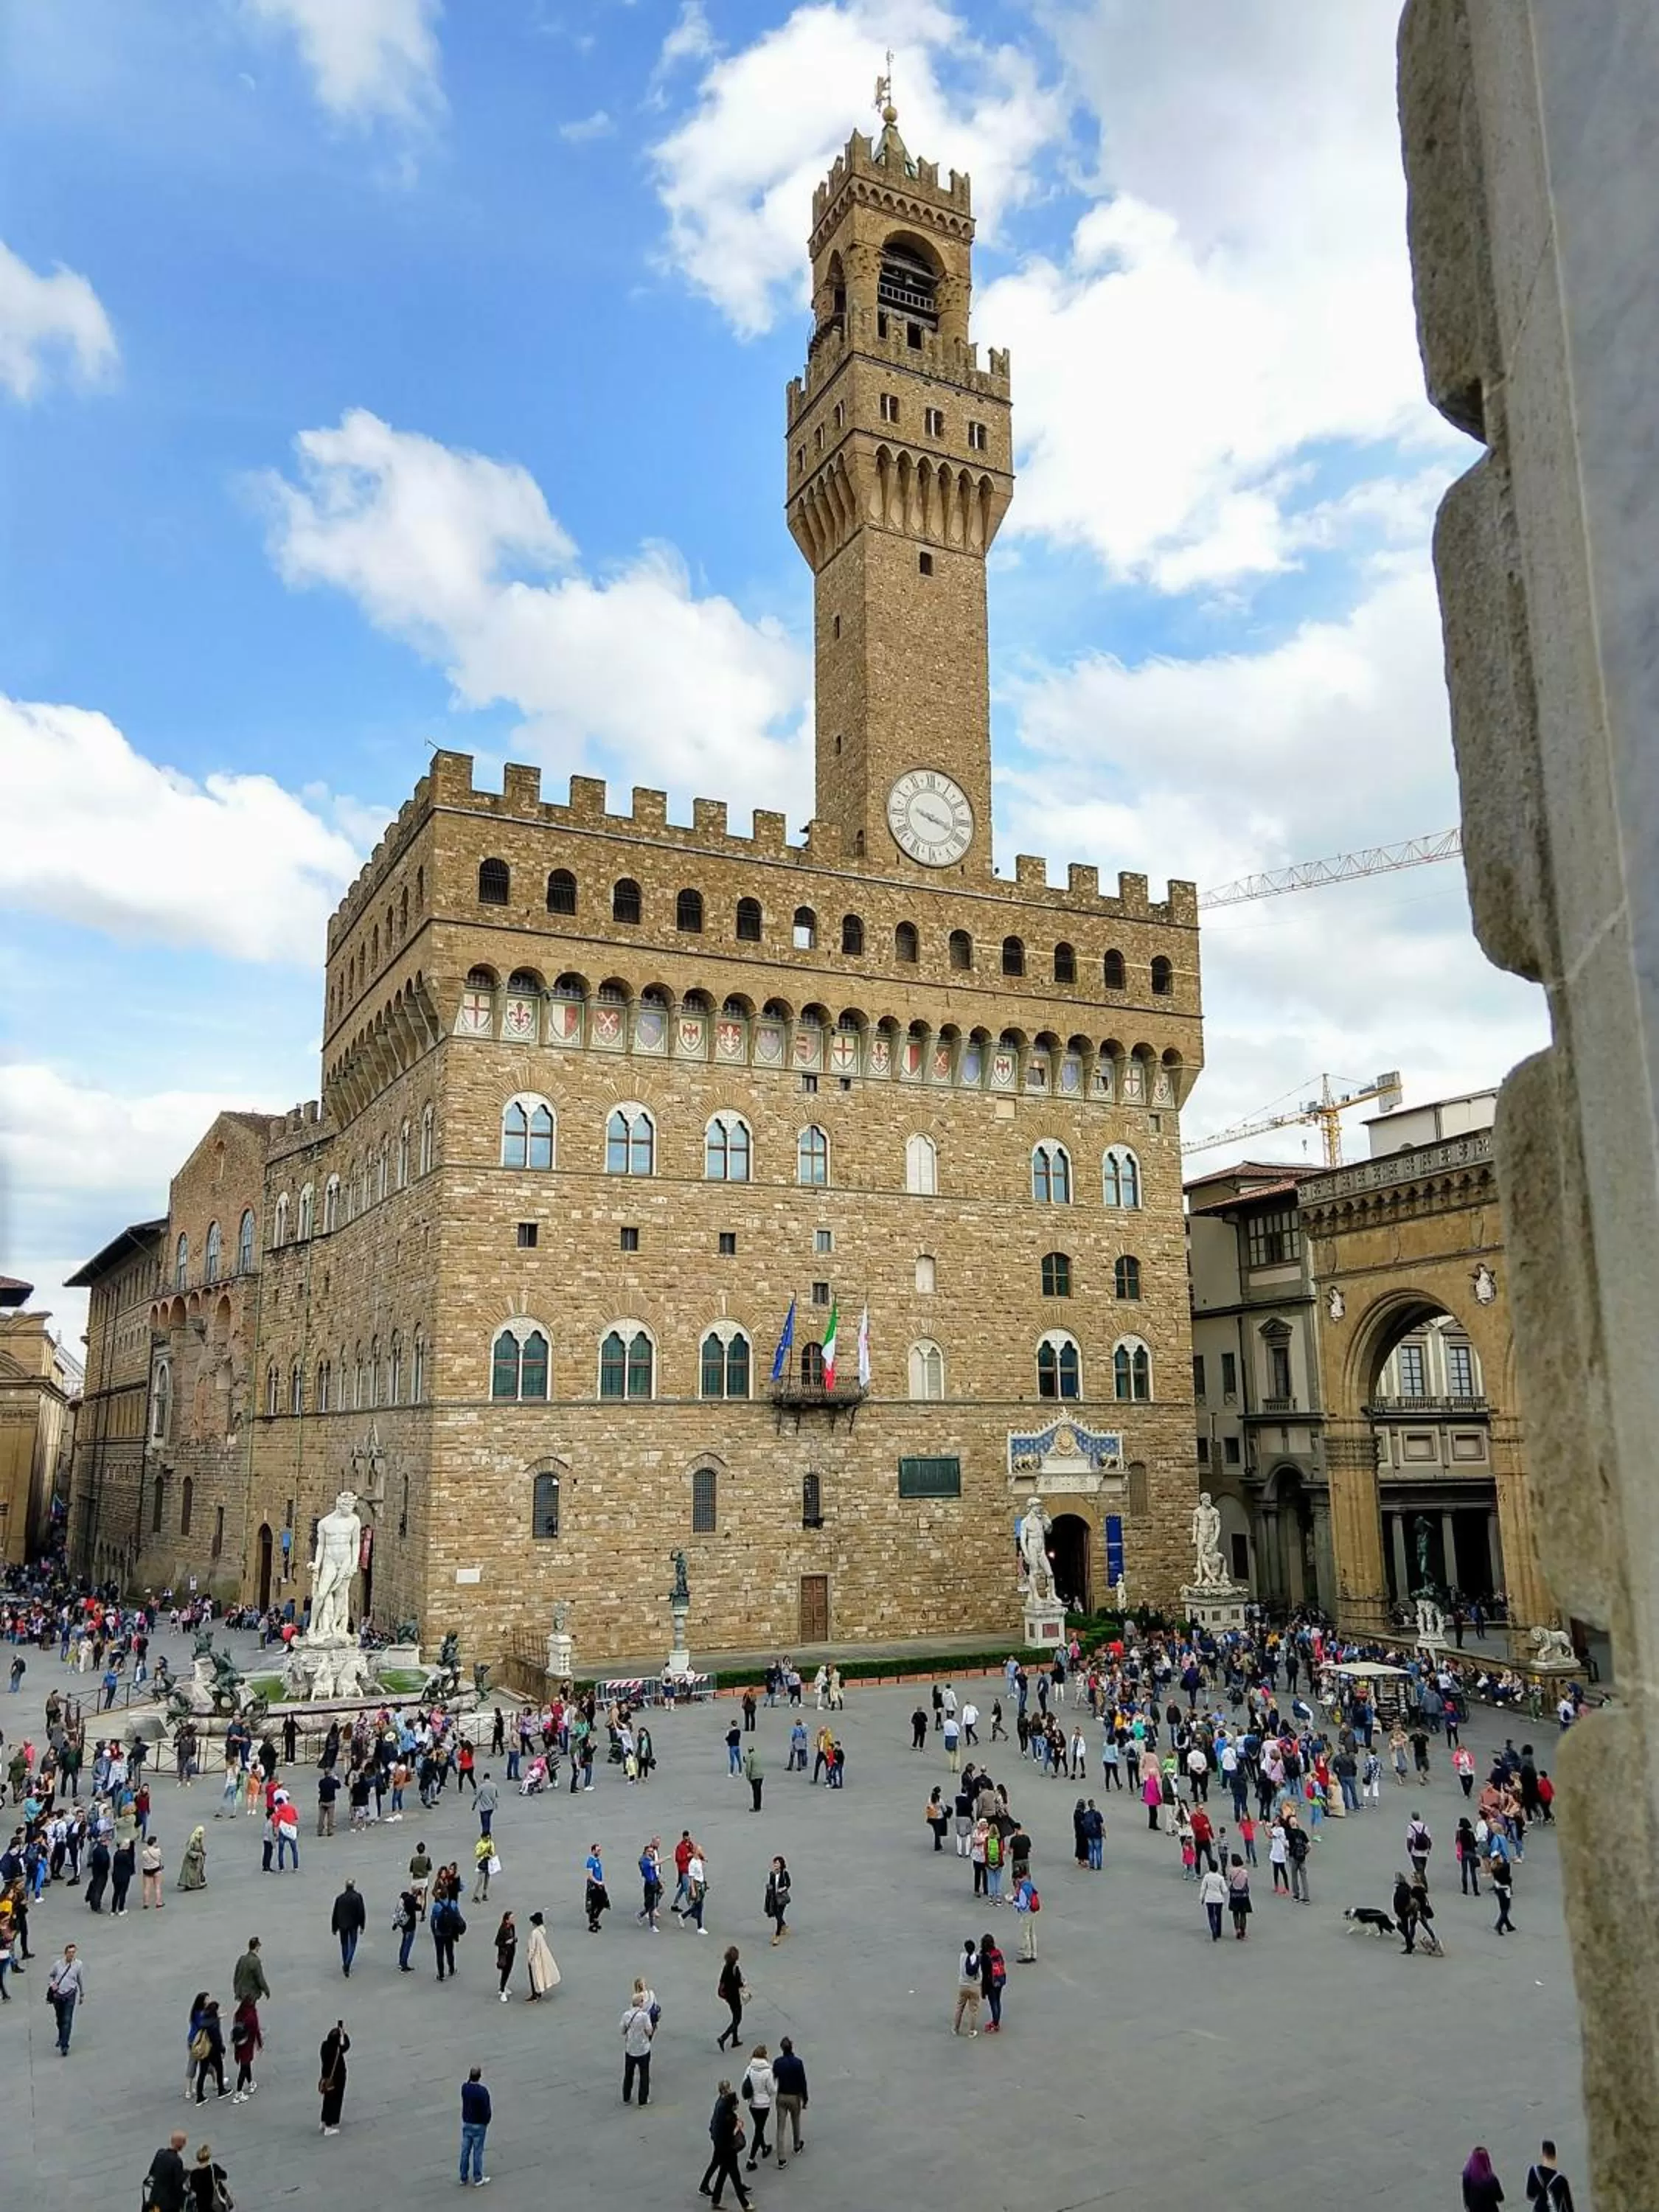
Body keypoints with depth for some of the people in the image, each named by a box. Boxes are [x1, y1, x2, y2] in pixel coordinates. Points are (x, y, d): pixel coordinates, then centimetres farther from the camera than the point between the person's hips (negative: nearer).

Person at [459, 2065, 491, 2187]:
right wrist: (486, 2122, -1)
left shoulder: (464, 2087, -12)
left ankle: (464, 2178, 27)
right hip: (479, 2125, -5)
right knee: (477, 2152, 8)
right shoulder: (483, 2092, -26)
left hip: (466, 2123, 5)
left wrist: (471, 2077, 0)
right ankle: (478, 2179, 20)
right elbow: (487, 2109, -18)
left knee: (465, 2151, 16)